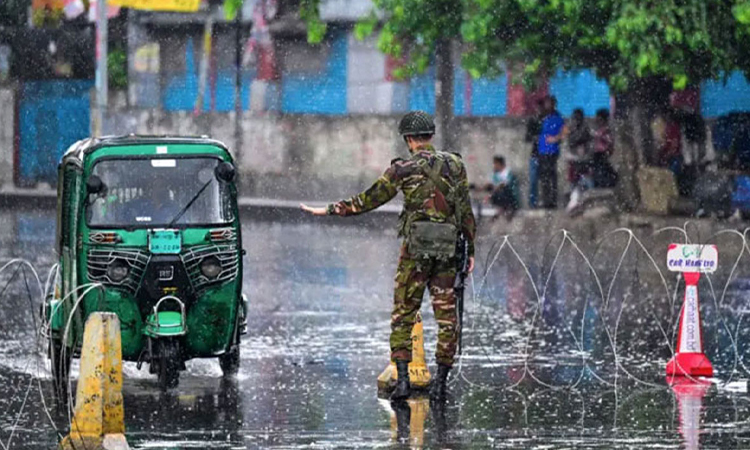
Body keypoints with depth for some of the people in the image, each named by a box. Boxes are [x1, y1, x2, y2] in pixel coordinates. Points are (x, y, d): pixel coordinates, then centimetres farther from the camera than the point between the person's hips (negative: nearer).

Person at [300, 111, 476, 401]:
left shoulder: (404, 169, -4)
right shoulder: (455, 165, 5)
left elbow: (368, 200, -2)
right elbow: (467, 211, 6)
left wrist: (329, 211, 6)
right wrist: (470, 250, 13)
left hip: (416, 248, -3)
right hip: (448, 249, 3)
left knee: (403, 314, 5)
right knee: (446, 314, 8)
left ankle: (402, 379, -4)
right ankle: (441, 382, 6)